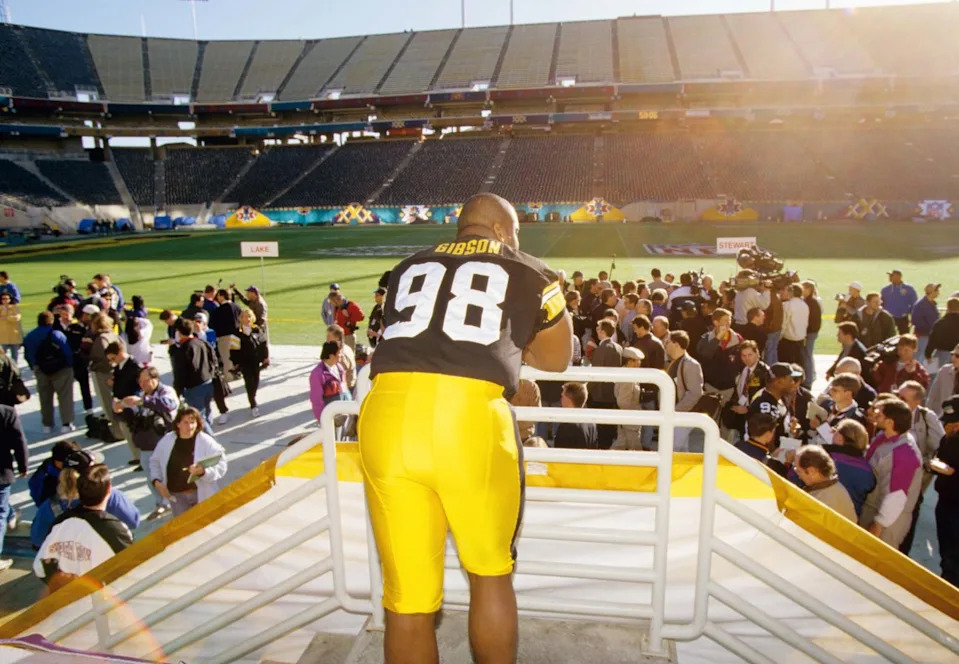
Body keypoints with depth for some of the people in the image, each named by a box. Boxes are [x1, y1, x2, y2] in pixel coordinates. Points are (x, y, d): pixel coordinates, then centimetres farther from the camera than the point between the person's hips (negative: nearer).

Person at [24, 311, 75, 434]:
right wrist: (70, 365, -4)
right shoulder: (57, 334, -15)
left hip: (41, 371, 5)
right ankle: (67, 423, -3)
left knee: (45, 398, 14)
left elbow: (28, 356, 5)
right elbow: (67, 352, -16)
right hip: (61, 370, -5)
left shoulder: (29, 337, 0)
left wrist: (35, 368, 13)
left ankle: (47, 424, 20)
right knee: (65, 396, 0)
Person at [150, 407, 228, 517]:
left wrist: (203, 472, -34)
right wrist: (156, 481, 2)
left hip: (202, 494, -3)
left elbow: (221, 466, -17)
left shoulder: (206, 441, -14)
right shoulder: (166, 440, -2)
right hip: (176, 496, 3)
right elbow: (155, 461, 15)